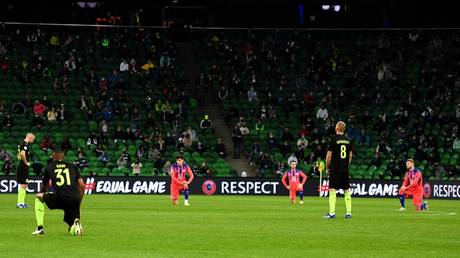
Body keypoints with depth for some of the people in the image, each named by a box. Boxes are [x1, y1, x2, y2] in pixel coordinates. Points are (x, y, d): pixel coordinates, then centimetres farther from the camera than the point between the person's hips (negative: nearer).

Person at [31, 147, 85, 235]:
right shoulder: (72, 166, 22)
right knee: (72, 232, 18)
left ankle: (40, 228, 19)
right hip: (74, 200, 2)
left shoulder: (49, 167, 19)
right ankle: (76, 223, -20)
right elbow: (82, 185, 14)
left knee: (38, 197, 28)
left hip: (59, 199, -2)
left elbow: (43, 188, 26)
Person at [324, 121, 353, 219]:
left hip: (335, 169, -5)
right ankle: (349, 213, 9)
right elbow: (350, 156, 12)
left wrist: (327, 168, 5)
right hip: (345, 170, 5)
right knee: (347, 191, 9)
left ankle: (332, 213, -11)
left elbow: (329, 156, -6)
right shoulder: (348, 140, 7)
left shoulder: (333, 139, -7)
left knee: (332, 190, -5)